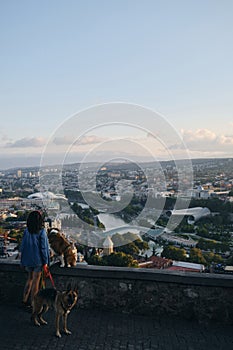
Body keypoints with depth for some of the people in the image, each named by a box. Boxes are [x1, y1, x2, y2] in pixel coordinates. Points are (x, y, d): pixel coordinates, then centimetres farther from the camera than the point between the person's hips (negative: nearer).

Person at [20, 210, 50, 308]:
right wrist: (45, 262, -7)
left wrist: (23, 261, 14)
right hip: (38, 260, -4)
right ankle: (32, 302, 17)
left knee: (30, 278, 22)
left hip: (27, 259, 5)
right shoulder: (41, 232, -17)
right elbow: (43, 247, -15)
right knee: (36, 281, 8)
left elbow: (22, 246, 3)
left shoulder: (26, 231, -4)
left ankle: (25, 300, 26)